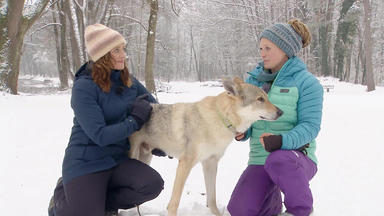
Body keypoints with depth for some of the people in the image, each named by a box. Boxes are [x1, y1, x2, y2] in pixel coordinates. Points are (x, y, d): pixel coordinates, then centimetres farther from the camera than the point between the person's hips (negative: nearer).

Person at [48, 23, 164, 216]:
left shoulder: (128, 81, 3)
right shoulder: (84, 87, -15)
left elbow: (153, 105, 18)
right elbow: (100, 135, -21)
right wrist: (135, 121, -14)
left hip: (118, 159, 5)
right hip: (86, 163, -5)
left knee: (153, 185, -21)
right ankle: (62, 197, 19)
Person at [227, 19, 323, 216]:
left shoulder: (306, 82, -7)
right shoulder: (254, 79, 8)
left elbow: (310, 125, -15)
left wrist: (282, 141, -32)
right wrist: (242, 132, -12)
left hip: (297, 157, -4)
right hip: (260, 160, 5)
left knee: (278, 160, -40)